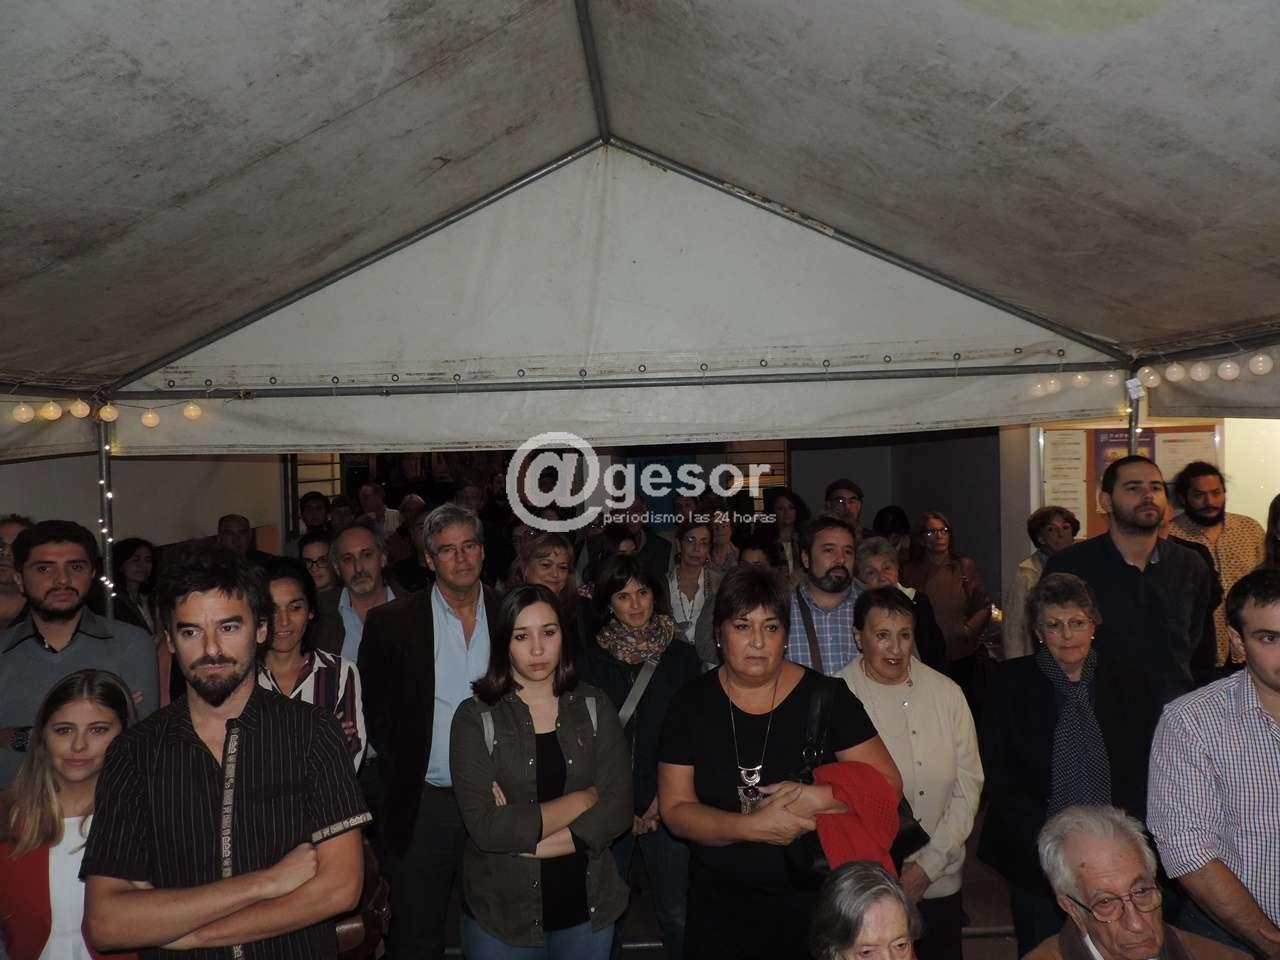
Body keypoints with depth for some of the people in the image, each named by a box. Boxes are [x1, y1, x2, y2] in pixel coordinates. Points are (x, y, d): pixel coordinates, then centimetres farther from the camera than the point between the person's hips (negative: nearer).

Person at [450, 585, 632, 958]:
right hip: (501, 910, -2)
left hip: (587, 905, 2)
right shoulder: (475, 717, -10)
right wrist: (581, 800, -15)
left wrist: (523, 838, -18)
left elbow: (618, 809, -11)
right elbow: (484, 826, -19)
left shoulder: (595, 707, -3)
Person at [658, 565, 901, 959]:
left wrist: (818, 799, -23)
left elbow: (888, 783, -8)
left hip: (814, 899, 0)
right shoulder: (691, 703, -5)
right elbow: (675, 809, -8)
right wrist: (752, 826, -21)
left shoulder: (826, 696, -8)